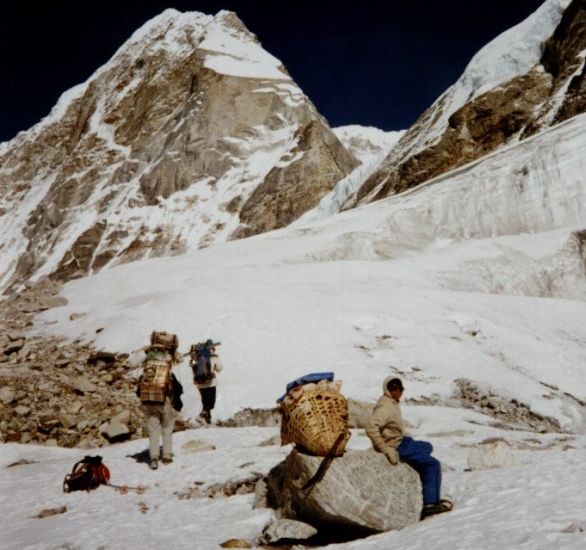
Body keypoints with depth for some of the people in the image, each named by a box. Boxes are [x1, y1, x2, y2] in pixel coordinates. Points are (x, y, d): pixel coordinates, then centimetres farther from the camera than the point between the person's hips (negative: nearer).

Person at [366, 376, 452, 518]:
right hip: (396, 447, -10)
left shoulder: (392, 403, 7)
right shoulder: (385, 407, -23)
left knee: (427, 447, 27)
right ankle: (431, 503, -10)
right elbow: (371, 429, -35)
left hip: (401, 440, 10)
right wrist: (387, 451, -32)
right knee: (433, 464, -11)